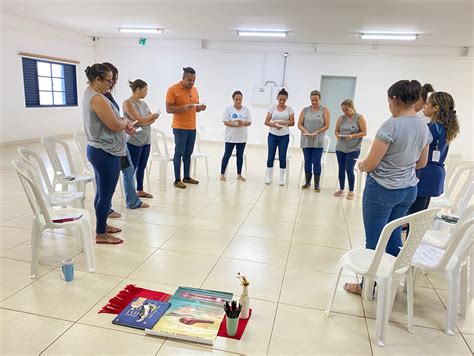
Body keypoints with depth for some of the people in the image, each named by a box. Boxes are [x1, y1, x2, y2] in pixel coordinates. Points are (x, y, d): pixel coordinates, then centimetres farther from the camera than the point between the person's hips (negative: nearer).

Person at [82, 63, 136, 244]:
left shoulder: (89, 95, 14)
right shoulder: (97, 98, -19)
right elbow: (115, 126, -20)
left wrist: (123, 126, 10)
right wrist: (125, 123, 0)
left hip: (97, 150, 10)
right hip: (105, 153, -10)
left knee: (102, 192, 18)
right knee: (105, 194, -1)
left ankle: (102, 225, 31)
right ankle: (101, 234, 10)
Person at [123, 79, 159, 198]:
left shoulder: (143, 103, 13)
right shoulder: (128, 103, -11)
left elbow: (153, 119, 8)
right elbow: (139, 119, -17)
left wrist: (145, 120, -12)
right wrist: (151, 117, 0)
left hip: (146, 140, 7)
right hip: (134, 141, -7)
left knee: (142, 167, 14)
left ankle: (140, 190, 26)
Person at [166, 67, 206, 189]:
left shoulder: (194, 90, 12)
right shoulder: (173, 89, -9)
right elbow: (168, 109, -12)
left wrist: (200, 108, -4)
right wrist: (183, 107, -26)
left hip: (192, 128, 6)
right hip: (180, 128, -6)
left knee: (188, 153, 12)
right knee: (179, 153, -2)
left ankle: (186, 177, 21)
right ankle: (177, 180, 5)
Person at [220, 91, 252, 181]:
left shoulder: (246, 110, 3)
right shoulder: (228, 109, -4)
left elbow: (249, 123, 1)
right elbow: (225, 122, -10)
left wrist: (242, 123, -19)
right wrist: (236, 124, -21)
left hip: (242, 138, 3)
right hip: (230, 137, -3)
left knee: (240, 156, 11)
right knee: (227, 155, 4)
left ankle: (239, 175, 22)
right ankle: (222, 174, 14)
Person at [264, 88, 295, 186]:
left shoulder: (289, 109, 2)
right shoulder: (273, 108, 2)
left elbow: (292, 123, -4)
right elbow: (266, 122, -2)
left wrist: (282, 122, -21)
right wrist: (274, 125, -20)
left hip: (284, 136, 0)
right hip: (272, 135, 0)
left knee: (282, 157, 3)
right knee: (271, 156, 3)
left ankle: (282, 178, 12)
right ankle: (269, 177, 13)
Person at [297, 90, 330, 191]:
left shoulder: (324, 110, 2)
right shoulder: (305, 110, 8)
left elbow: (327, 125, -3)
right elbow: (299, 124, 5)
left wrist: (317, 132, -16)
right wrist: (305, 131, -13)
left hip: (318, 141, -2)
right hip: (306, 141, 2)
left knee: (316, 162, -4)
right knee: (307, 161, 9)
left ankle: (317, 184, 6)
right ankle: (307, 182, 21)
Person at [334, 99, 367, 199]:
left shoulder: (359, 118, -5)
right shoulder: (341, 118, 5)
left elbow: (364, 133, -6)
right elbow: (336, 131, 13)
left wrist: (353, 136, -19)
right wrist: (338, 135, -9)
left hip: (353, 149, -4)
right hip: (340, 148, 4)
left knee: (349, 169, -5)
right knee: (341, 169, 10)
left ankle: (351, 191, 11)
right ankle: (341, 189, 24)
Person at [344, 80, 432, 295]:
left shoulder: (392, 125, -19)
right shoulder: (424, 127, 4)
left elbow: (370, 164, -17)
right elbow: (422, 163, 15)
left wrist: (361, 165, 3)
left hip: (382, 190, -7)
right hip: (408, 190, 8)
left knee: (374, 240, 6)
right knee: (393, 237, 19)